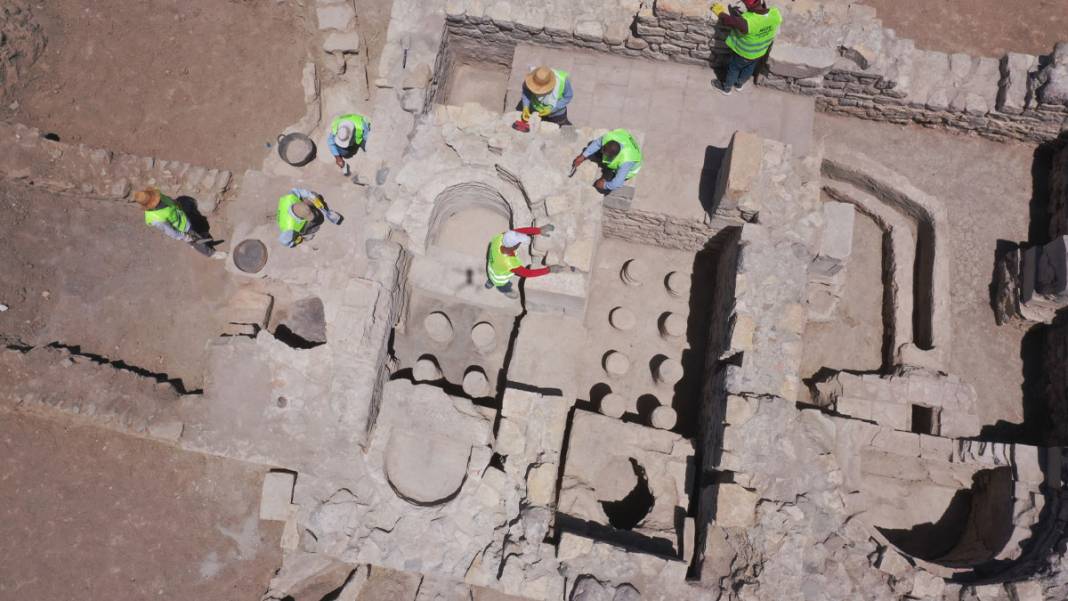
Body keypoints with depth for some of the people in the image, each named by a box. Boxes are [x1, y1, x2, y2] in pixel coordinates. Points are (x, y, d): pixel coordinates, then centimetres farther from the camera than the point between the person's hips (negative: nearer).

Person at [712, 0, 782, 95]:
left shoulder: (747, 22, -44)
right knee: (749, 69, 32)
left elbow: (726, 20, -28)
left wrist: (720, 11, -11)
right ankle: (739, 84, 59)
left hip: (743, 53, -5)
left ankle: (727, 88, 50)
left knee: (733, 69, 25)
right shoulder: (776, 14, -29)